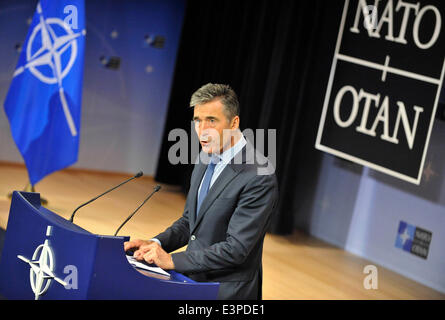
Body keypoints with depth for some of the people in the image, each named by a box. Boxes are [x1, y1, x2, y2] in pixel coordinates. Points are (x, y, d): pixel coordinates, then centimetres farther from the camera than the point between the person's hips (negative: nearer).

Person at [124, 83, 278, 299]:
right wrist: (156, 244, 2)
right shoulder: (206, 160, 9)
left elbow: (236, 249, -19)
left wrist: (172, 260, -17)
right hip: (193, 281, 7)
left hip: (226, 291, -7)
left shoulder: (259, 178, -17)